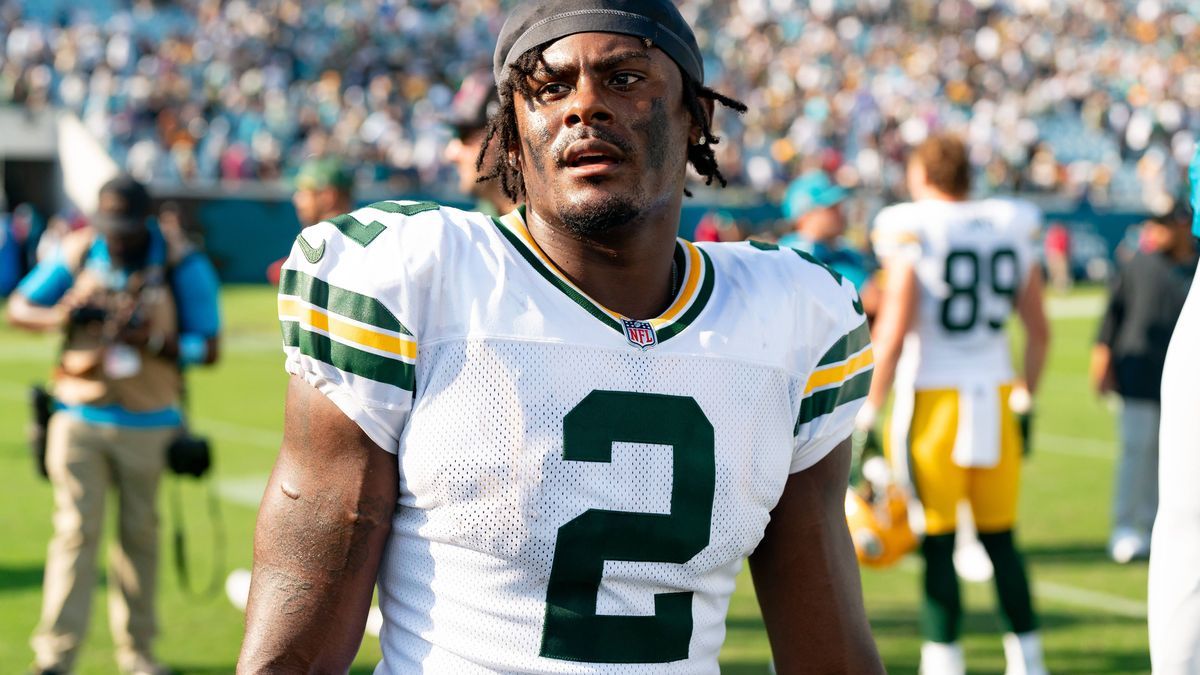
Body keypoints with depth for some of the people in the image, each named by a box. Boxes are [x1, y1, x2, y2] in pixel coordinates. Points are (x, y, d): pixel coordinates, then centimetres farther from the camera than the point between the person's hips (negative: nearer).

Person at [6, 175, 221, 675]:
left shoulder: (183, 268, -8)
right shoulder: (77, 253, -1)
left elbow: (208, 349, -8)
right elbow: (18, 309, 4)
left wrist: (152, 340, -26)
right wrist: (62, 316, -18)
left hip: (148, 424, 0)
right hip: (79, 417, 1)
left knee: (139, 534, 8)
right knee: (76, 530, -5)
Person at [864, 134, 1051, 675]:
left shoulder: (912, 230, -8)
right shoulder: (1012, 228, 6)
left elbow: (894, 332, -12)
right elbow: (1038, 329, 10)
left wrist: (872, 408, -7)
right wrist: (1027, 397, 20)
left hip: (933, 394, -4)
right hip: (995, 395, 4)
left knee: (937, 540, 1)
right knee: (1001, 538, 13)